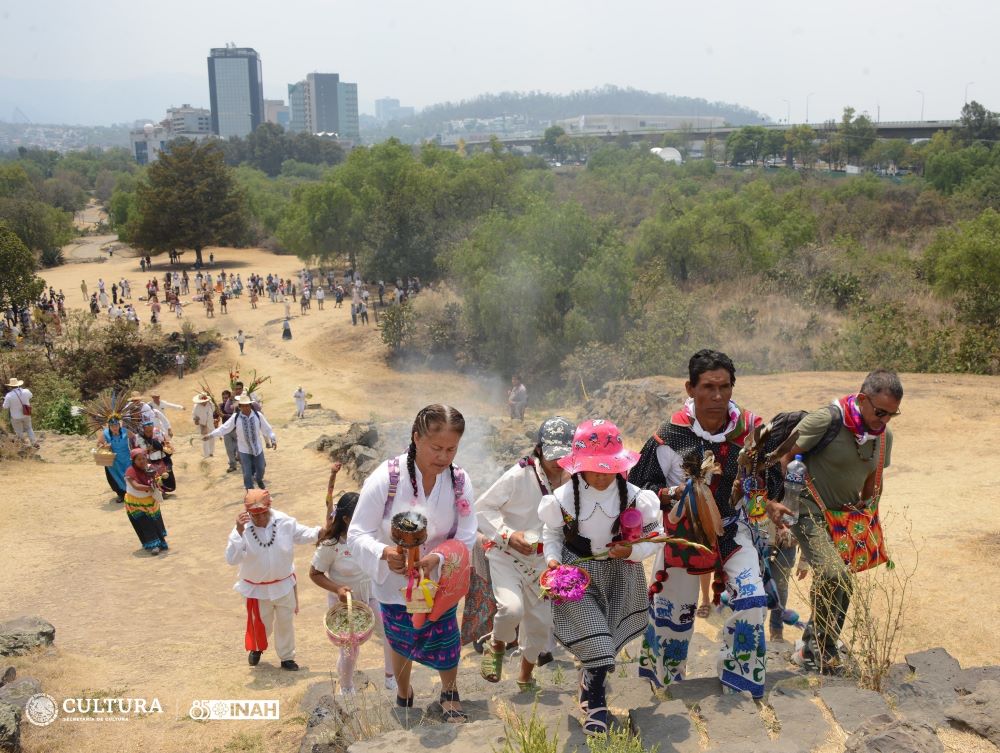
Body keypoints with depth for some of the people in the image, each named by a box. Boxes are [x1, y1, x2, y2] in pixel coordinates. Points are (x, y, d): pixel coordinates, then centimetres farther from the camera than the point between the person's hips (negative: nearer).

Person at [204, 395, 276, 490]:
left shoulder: (258, 415, -11)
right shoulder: (235, 417, -12)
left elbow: (267, 428, -4)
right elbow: (224, 428, -10)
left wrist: (273, 439, -8)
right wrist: (210, 435, -15)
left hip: (258, 448, 1)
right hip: (244, 450, -1)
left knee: (260, 469, 16)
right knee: (247, 474, 1)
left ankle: (259, 480, 51)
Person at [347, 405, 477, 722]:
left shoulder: (460, 482, -17)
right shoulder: (385, 478, -26)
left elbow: (466, 539, -13)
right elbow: (357, 535, -22)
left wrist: (437, 559, -33)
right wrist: (384, 553, -42)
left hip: (440, 582, 1)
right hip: (395, 583, -1)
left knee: (445, 643, 10)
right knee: (402, 643, 21)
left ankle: (449, 694, 44)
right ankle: (403, 694, 52)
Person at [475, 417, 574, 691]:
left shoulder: (572, 479, -7)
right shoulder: (519, 475, -22)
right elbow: (482, 508, -15)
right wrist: (508, 535, -26)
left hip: (540, 561, 5)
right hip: (506, 555, -5)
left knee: (540, 621, 13)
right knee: (512, 608, -28)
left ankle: (526, 678, 39)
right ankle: (496, 646, 7)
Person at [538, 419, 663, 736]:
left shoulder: (633, 496, -15)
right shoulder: (563, 498, -15)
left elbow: (654, 537, -5)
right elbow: (551, 533, 1)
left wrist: (633, 551, -23)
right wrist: (552, 558, -16)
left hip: (620, 575, 2)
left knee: (606, 641, 13)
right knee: (597, 642, -9)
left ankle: (589, 689, 46)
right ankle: (595, 699, 21)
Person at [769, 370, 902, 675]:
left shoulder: (884, 436, 3)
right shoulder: (826, 420, -20)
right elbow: (781, 456, -19)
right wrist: (772, 501, -24)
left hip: (845, 516, 7)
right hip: (809, 512, -7)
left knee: (841, 585, 9)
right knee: (834, 574, -25)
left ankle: (812, 651, 28)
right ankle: (819, 648, -4)